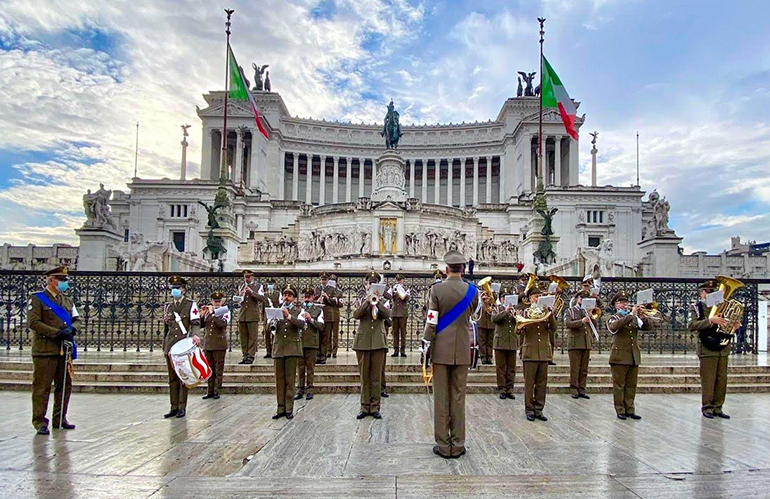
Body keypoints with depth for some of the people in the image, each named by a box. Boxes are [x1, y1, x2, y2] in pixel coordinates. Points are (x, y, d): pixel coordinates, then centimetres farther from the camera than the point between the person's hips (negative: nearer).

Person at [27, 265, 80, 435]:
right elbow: (33, 322, -13)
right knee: (42, 388, 0)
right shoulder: (37, 299, -3)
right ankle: (40, 422, 9)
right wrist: (56, 333, -19)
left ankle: (60, 419, 23)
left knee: (65, 386, 11)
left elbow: (76, 319, 12)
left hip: (64, 350, 6)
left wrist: (71, 329, -11)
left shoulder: (67, 300, 15)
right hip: (45, 351, -6)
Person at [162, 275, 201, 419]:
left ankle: (182, 407, 4)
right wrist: (164, 345, 18)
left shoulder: (191, 304, 1)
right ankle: (174, 407, 13)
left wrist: (195, 335, -28)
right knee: (172, 378, 7)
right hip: (170, 346, 5)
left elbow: (196, 323, -8)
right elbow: (165, 326, 22)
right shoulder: (167, 306, 16)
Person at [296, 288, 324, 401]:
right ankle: (300, 390, 13)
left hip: (311, 342, -2)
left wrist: (310, 319, -13)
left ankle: (309, 390, 10)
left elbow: (321, 326, -2)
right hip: (299, 341, 2)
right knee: (300, 367, 6)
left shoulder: (318, 309, 6)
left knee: (310, 368, 3)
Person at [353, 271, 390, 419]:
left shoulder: (382, 301, 10)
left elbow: (387, 315, -9)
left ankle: (375, 407, 9)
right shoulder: (361, 301, 10)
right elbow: (356, 315, -10)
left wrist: (377, 301, -20)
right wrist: (367, 301, -18)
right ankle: (365, 407, 13)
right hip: (363, 341, 0)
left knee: (377, 377, 2)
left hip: (378, 341, 0)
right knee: (364, 376, 5)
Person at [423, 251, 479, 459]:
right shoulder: (472, 291, -2)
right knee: (458, 398, 9)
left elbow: (431, 321, -11)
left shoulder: (436, 289, -9)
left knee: (441, 398, 6)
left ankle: (443, 445, 13)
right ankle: (458, 445, 16)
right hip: (462, 351, 2)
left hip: (440, 350, -2)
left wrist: (426, 348, -5)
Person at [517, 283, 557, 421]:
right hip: (530, 352, -3)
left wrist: (550, 313, -13)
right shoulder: (525, 312, 4)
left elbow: (553, 328, -2)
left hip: (544, 352, 3)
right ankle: (529, 410, 10)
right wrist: (528, 319, -18)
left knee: (542, 384, 6)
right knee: (529, 383, 1)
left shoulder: (545, 312, 10)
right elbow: (520, 331, -4)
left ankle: (539, 410, 15)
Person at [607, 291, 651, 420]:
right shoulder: (613, 318, 0)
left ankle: (630, 410, 17)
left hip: (634, 357, 5)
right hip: (620, 356, -4)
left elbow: (648, 327, 4)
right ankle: (620, 411, 6)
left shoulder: (634, 318, 14)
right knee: (619, 385, 0)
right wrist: (631, 314, -25)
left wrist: (642, 316, -14)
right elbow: (614, 327, -24)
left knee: (631, 385, 9)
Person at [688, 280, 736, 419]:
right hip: (707, 349, -5)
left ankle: (717, 408, 16)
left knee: (721, 380, 7)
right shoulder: (696, 307, 0)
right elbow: (692, 325, -15)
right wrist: (710, 320, -27)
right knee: (708, 380, -3)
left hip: (723, 349, 5)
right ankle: (707, 408, 7)